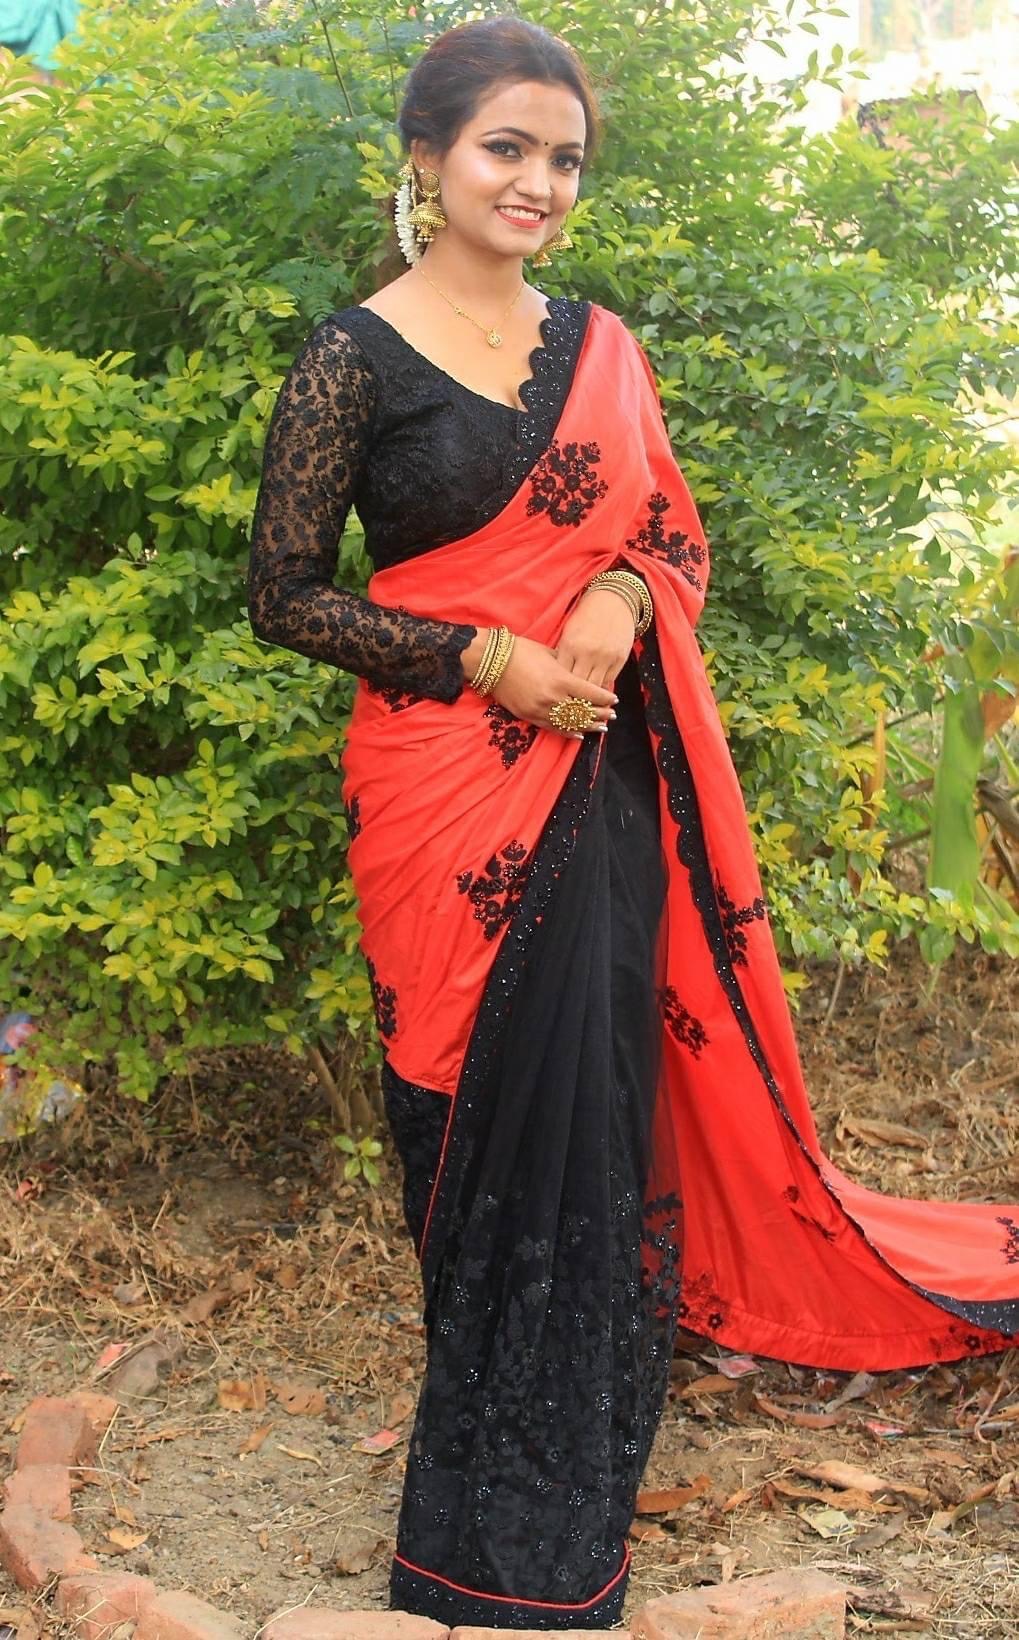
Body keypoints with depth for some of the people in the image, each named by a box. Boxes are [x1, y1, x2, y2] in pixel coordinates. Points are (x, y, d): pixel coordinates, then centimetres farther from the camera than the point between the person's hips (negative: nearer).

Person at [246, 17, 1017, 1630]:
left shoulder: (598, 347, 10)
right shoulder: (355, 359, -4)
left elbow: (680, 535, 15)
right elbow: (286, 592, -3)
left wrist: (624, 597, -8)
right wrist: (486, 660, -13)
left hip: (604, 774, 4)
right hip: (445, 780, -4)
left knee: (599, 1092, 5)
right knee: (488, 1111, 1)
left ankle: (560, 1492, 26)